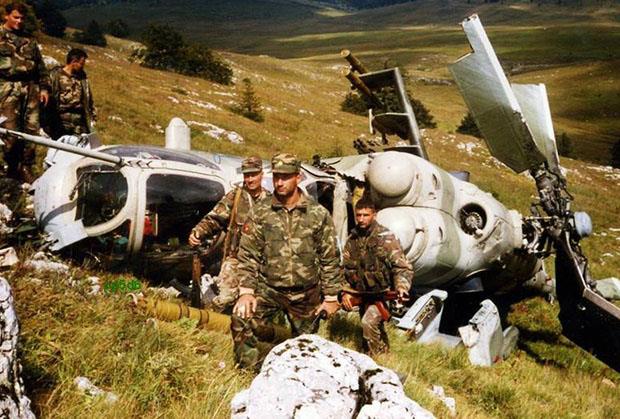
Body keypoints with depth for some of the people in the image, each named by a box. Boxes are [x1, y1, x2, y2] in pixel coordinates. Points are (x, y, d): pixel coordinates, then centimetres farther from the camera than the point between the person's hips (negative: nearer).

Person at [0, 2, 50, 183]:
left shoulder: (29, 40, 21)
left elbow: (41, 66, 23)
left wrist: (44, 87, 15)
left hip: (30, 88, 5)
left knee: (31, 130, -1)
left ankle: (26, 169, 7)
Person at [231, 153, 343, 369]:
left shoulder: (318, 214, -3)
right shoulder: (260, 213, -2)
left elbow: (330, 259, 1)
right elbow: (248, 255, -1)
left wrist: (331, 297, 0)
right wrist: (246, 290, -11)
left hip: (306, 294, 0)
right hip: (268, 289, 0)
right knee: (241, 321, -21)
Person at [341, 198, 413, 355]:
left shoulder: (386, 237, -13)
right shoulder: (352, 239, 4)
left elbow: (403, 268, -15)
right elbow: (345, 269, 7)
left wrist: (402, 287, -32)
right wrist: (345, 292, -5)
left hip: (383, 292, -6)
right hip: (362, 293, 6)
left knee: (369, 322, -25)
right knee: (376, 330, 17)